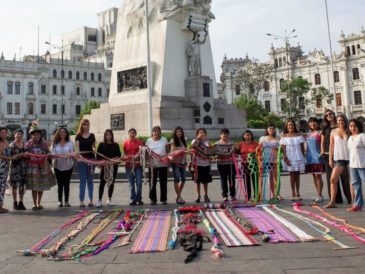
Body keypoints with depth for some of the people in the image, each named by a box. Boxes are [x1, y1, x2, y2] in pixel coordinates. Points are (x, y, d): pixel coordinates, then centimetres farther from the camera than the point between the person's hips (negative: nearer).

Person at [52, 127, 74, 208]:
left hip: (68, 166, -1)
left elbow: (72, 153, -5)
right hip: (58, 167, 1)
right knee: (60, 184, 5)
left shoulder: (70, 143, 0)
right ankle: (60, 201, 13)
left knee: (66, 184, 4)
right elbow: (53, 153, -1)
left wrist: (69, 155, -27)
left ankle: (67, 201, 12)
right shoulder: (55, 143, 3)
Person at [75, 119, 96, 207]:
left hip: (91, 159, 1)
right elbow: (77, 147, -6)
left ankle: (91, 200, 12)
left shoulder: (92, 135, 9)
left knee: (90, 180, 6)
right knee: (82, 180, 1)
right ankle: (81, 201, 4)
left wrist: (94, 149, -9)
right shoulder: (78, 136, 4)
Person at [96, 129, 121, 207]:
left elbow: (119, 155, 6)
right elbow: (98, 156, 0)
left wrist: (116, 159, -14)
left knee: (112, 182, 8)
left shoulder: (116, 145, 7)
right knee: (102, 182, -5)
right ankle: (99, 200, -2)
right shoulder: (101, 145, 3)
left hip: (114, 166, 2)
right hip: (104, 166, -2)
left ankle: (109, 199, 19)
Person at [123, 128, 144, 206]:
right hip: (129, 165, 2)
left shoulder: (139, 142, 3)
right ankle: (133, 199, 12)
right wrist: (127, 157, -6)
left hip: (138, 164, -2)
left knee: (139, 182, -4)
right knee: (131, 183, 5)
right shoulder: (126, 143, 8)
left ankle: (139, 199, 7)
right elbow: (124, 153, 13)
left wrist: (137, 156, -27)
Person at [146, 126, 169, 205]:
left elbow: (167, 151, 7)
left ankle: (163, 199, 13)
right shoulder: (149, 141, 7)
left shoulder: (164, 140, 7)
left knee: (163, 182, 5)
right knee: (152, 182, 1)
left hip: (163, 164, 0)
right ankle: (153, 199, 10)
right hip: (153, 164, 0)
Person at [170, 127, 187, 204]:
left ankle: (179, 195, 20)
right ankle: (178, 197, 0)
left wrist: (185, 162, 10)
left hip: (182, 162, 6)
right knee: (177, 179, -5)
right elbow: (172, 151, -6)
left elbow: (185, 152, 14)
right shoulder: (173, 141, -2)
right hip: (175, 162, -6)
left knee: (183, 179, 5)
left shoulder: (183, 141, 14)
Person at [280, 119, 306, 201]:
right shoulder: (284, 136, 3)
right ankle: (293, 193, 4)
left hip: (298, 157, 1)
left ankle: (297, 193, 13)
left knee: (297, 175, 6)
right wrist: (285, 158, -12)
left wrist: (304, 157, 3)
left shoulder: (299, 136, 7)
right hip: (290, 158, -1)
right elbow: (283, 148, -3)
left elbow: (302, 147, 8)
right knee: (292, 174, 0)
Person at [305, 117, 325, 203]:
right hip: (310, 157, 7)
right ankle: (318, 194, 17)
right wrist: (306, 155, 17)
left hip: (317, 157, -7)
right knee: (314, 176, 10)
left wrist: (321, 153, -19)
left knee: (318, 176, -8)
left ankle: (320, 195, -4)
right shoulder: (309, 134, 16)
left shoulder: (320, 133, -4)